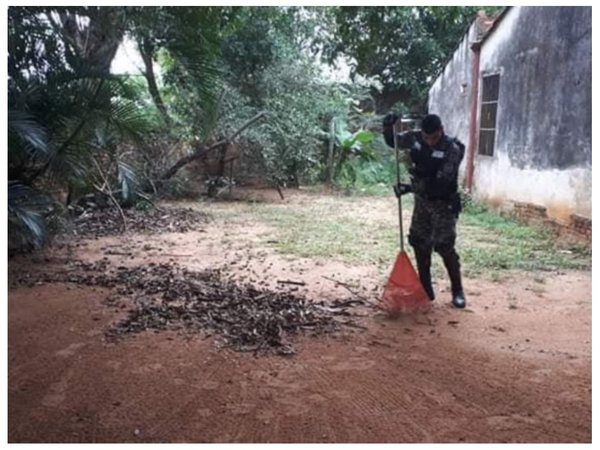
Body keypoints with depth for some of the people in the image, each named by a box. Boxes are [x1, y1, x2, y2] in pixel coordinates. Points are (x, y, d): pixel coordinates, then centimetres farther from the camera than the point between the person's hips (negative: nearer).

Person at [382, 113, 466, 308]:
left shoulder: (452, 149, -22)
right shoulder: (415, 138, -6)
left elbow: (440, 182, -29)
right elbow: (392, 141, 10)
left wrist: (410, 187, -35)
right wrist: (388, 127, -12)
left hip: (443, 204, -6)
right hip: (422, 201, 6)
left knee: (444, 247, -8)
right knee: (419, 244, 7)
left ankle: (457, 291, 8)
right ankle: (425, 289, 19)